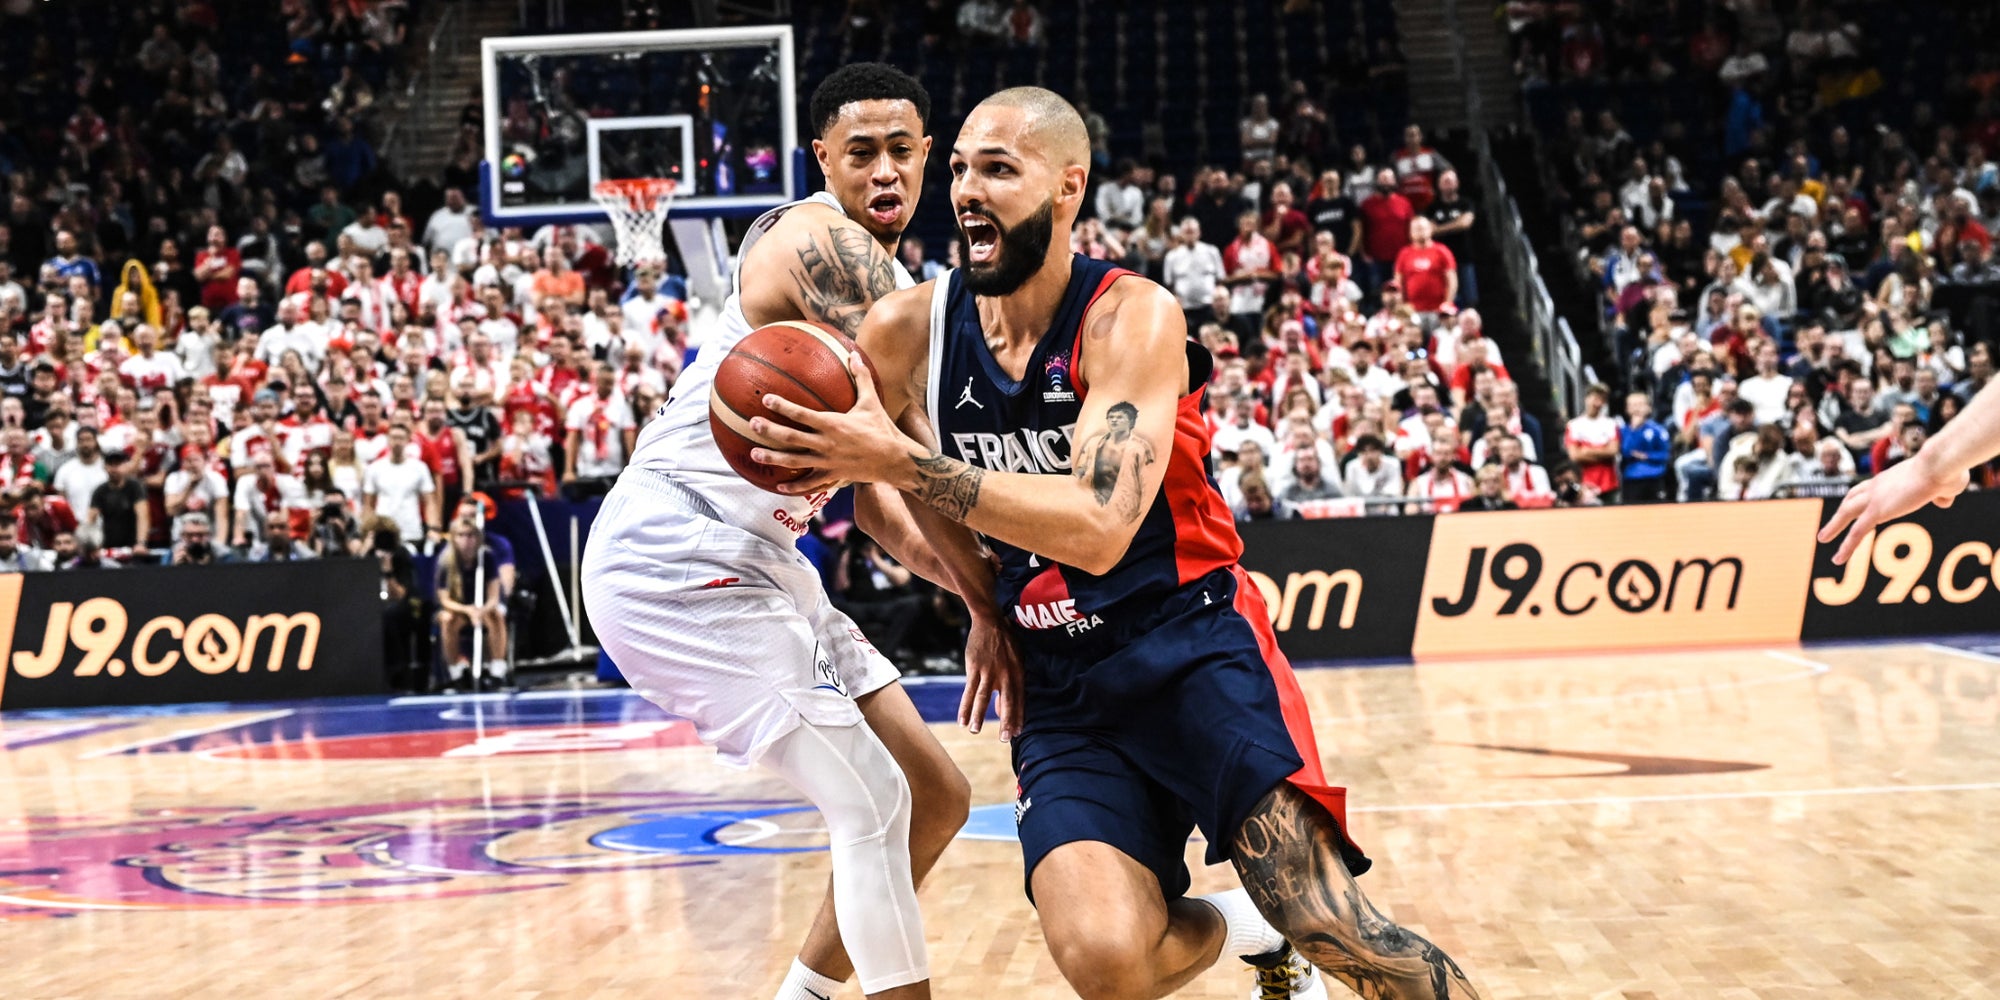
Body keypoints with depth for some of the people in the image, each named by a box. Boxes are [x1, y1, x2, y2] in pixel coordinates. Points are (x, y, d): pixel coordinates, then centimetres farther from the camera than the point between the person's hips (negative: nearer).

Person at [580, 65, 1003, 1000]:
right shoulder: (826, 243, -14)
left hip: (750, 561, 10)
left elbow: (880, 501, 19)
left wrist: (975, 585, 2)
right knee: (873, 807, -13)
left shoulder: (881, 279, 18)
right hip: (673, 559, -10)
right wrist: (989, 609, -18)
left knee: (937, 797, 11)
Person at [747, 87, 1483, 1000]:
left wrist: (898, 462, -32)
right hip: (1063, 691, 4)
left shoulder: (1132, 317, -16)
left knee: (1328, 927, -19)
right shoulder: (905, 332, -3)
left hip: (1193, 646, -4)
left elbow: (1099, 529, -30)